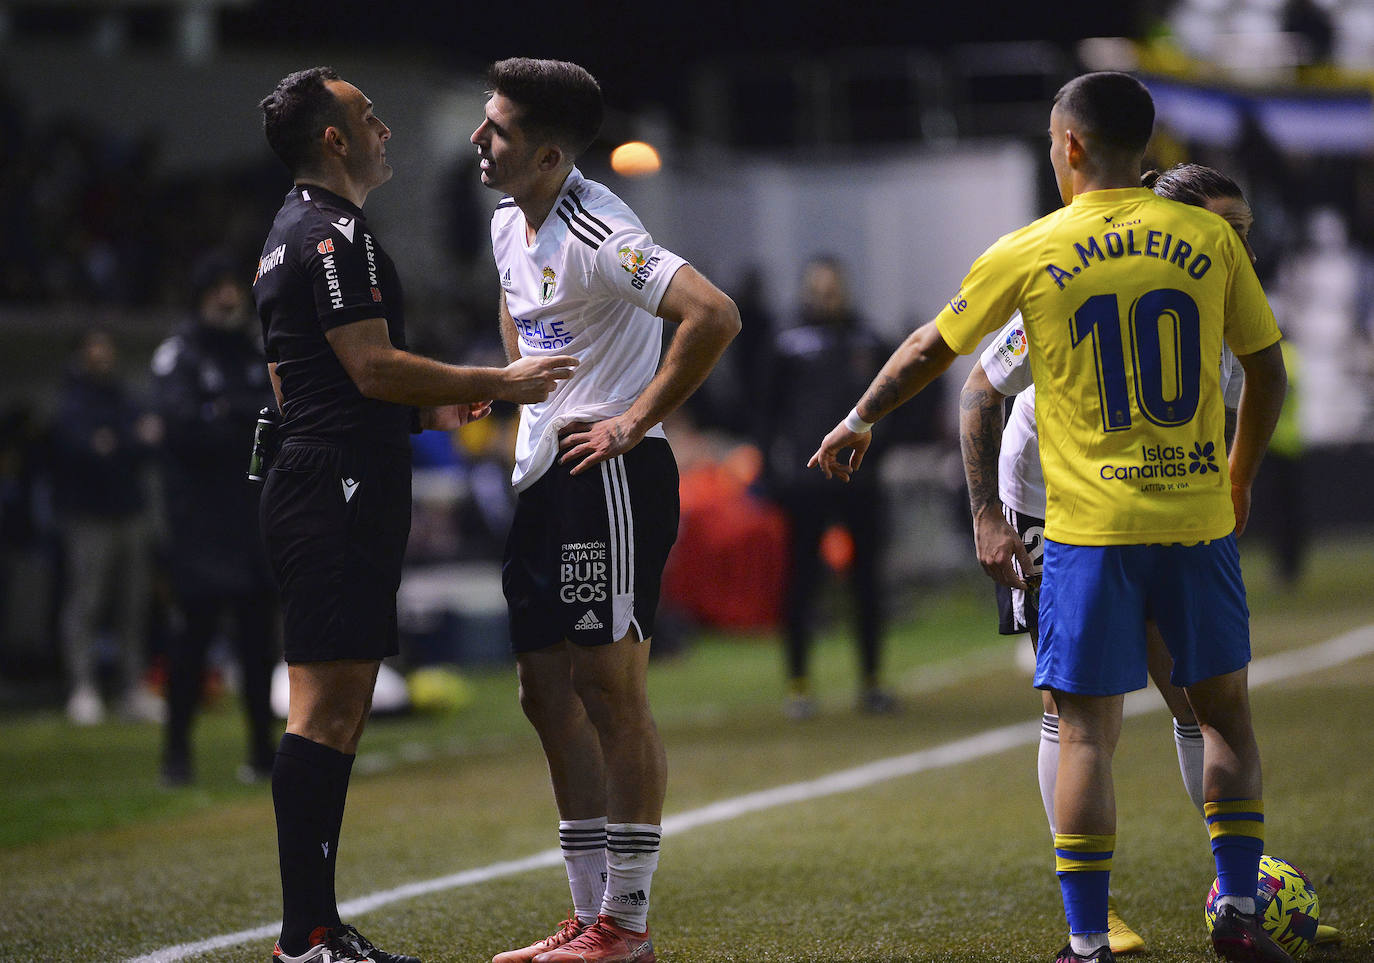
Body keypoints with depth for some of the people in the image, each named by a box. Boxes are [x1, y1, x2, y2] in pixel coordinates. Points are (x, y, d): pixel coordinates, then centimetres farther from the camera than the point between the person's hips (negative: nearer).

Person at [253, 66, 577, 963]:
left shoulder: (296, 234, 23)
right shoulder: (334, 234, -11)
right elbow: (374, 366, -19)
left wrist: (427, 410, 25)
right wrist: (499, 383, -13)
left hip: (320, 488, 11)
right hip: (339, 493, -11)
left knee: (339, 713, 10)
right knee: (327, 711, -12)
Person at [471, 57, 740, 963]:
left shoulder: (596, 235, -17)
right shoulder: (508, 227, 11)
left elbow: (714, 314, -28)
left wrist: (639, 420, -20)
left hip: (610, 476, -9)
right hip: (543, 478, 9)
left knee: (611, 692, -6)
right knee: (548, 694, 9)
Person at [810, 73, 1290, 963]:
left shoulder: (1029, 253, -1)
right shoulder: (1209, 239, 2)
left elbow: (931, 350, 12)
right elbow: (1267, 374, 8)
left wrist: (860, 420, 29)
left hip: (1091, 523, -2)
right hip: (1198, 518, 2)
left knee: (1088, 730, 1)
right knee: (1225, 711, 15)